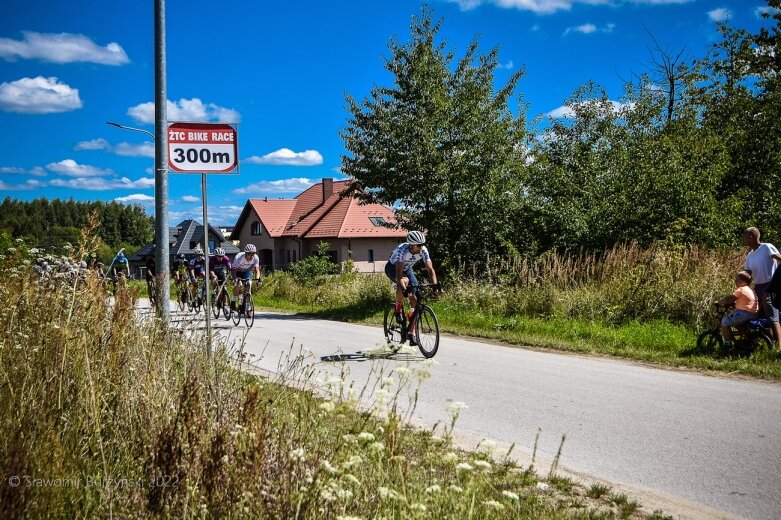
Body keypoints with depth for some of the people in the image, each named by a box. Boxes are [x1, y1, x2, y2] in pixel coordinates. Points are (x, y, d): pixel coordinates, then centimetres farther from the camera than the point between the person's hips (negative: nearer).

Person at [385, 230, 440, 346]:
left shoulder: (423, 250, -24)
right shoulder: (402, 250, -37)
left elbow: (430, 269, -23)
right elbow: (399, 272, -45)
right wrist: (404, 289, -59)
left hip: (407, 269, 5)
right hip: (392, 268, -5)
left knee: (415, 299, -10)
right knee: (404, 281, -39)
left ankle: (412, 334, -4)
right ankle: (398, 310, -16)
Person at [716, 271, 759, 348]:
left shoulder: (741, 290, -14)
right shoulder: (751, 290, 17)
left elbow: (729, 299, -14)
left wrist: (719, 302, -1)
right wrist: (731, 303, 15)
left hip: (744, 313, -10)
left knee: (724, 322, 0)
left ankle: (727, 343, -1)